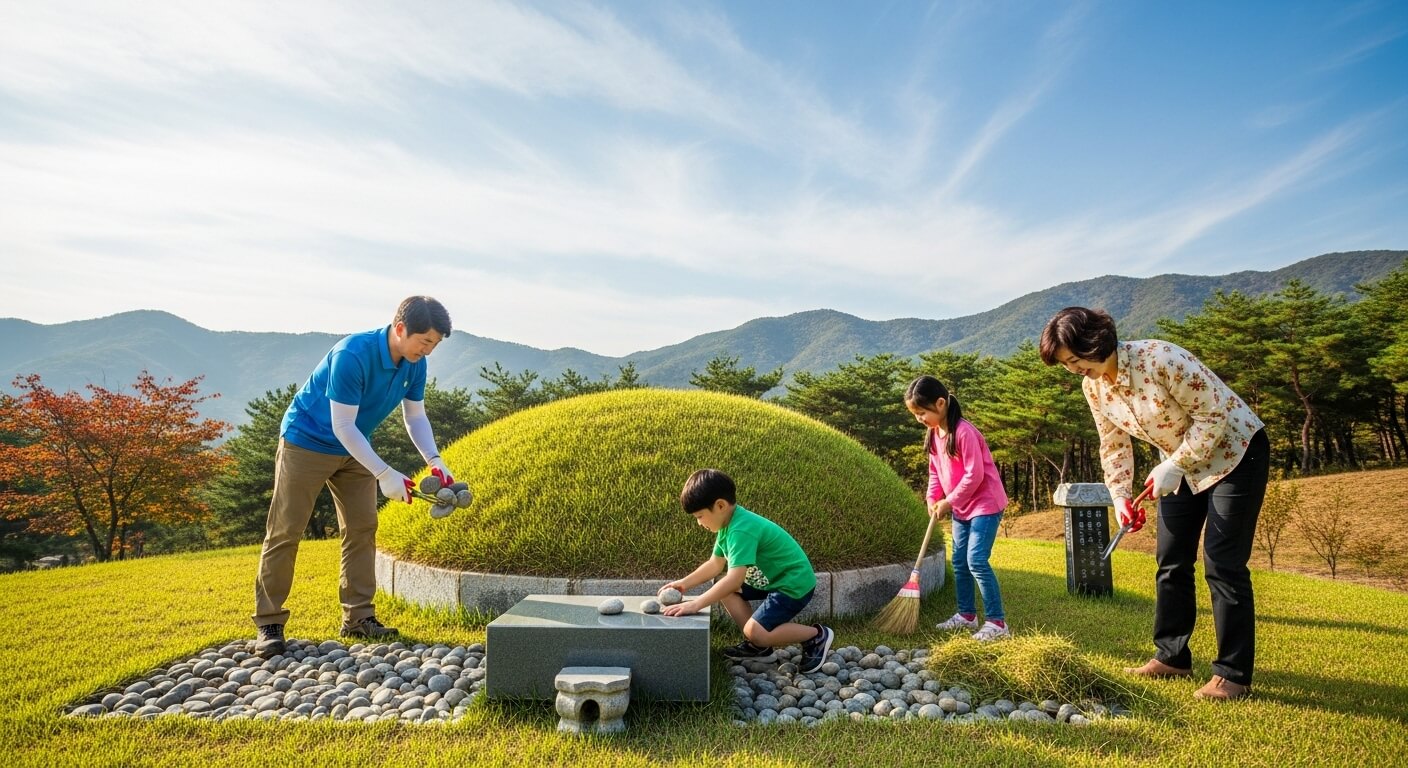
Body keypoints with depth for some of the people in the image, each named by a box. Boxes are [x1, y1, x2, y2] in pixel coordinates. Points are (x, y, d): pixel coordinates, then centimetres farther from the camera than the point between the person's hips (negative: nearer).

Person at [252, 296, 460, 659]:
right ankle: (269, 623, 9)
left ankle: (358, 617, 12)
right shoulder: (351, 356, -33)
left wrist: (435, 460, -16)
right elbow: (343, 427, -30)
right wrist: (385, 474, -32)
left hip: (353, 450, 7)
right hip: (306, 442, -7)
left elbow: (415, 416, 0)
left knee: (362, 528, 4)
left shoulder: (414, 365, -11)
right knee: (285, 533, -2)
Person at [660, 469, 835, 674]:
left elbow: (734, 579, -38)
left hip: (795, 583, -10)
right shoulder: (728, 524, 0)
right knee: (724, 589, 7)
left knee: (755, 632, -17)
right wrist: (684, 583, 2)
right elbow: (715, 564, 11)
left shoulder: (741, 530, -30)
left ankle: (817, 635, 1)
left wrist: (695, 604, -38)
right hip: (772, 578, 10)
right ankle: (759, 647, 12)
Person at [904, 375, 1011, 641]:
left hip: (985, 503, -9)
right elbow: (935, 471, 11)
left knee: (976, 561, -14)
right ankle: (967, 615, 25)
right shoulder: (934, 433, 3)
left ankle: (997, 621, -7)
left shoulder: (964, 432, -24)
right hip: (961, 507, 9)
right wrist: (933, 499, -3)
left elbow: (974, 475, -24)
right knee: (959, 562, 13)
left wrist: (949, 501, -17)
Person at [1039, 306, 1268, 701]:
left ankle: (1233, 674, 2)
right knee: (1171, 561, 7)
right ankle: (1172, 657, 19)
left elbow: (1215, 413, -25)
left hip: (1233, 452, -7)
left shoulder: (1160, 358, -30)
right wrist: (1120, 497, -8)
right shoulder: (1093, 385, -7)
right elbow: (1114, 445, 2)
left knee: (1222, 563, -8)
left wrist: (1174, 465, -26)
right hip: (1180, 466, 7)